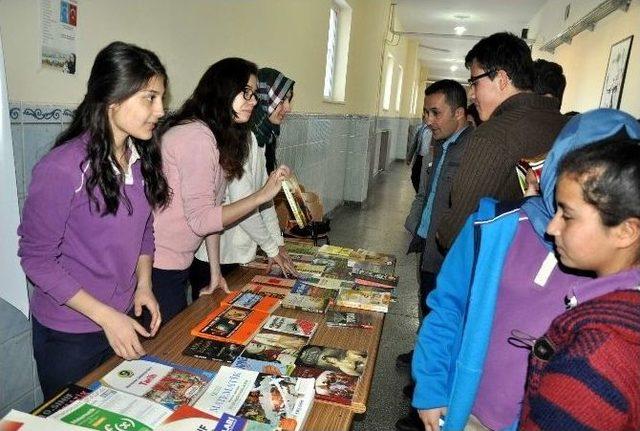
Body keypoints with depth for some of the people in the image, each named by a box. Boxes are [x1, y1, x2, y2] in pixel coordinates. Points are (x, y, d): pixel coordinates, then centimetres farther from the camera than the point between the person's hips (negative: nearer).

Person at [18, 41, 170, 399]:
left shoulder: (143, 157, -5)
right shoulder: (62, 168, -24)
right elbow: (36, 258, -17)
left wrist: (144, 284, -4)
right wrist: (106, 315, -20)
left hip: (126, 319, 6)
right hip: (69, 336, -5)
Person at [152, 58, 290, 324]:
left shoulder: (222, 138, 9)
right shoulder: (197, 136, -21)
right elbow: (200, 219, -23)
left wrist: (215, 272, 8)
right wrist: (262, 195, -20)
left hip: (178, 265, 9)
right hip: (158, 268, -9)